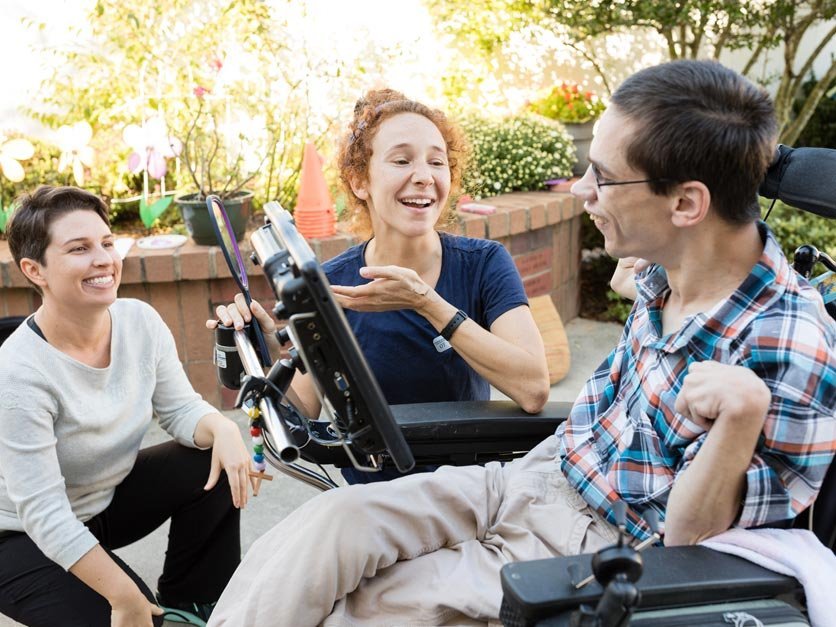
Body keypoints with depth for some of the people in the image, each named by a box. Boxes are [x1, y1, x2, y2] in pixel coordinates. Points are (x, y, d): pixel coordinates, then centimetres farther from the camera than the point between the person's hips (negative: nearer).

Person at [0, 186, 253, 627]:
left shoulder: (141, 321, -13)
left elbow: (181, 409, -3)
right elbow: (43, 514, -29)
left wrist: (222, 429, -27)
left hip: (109, 497, 6)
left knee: (215, 463, -12)